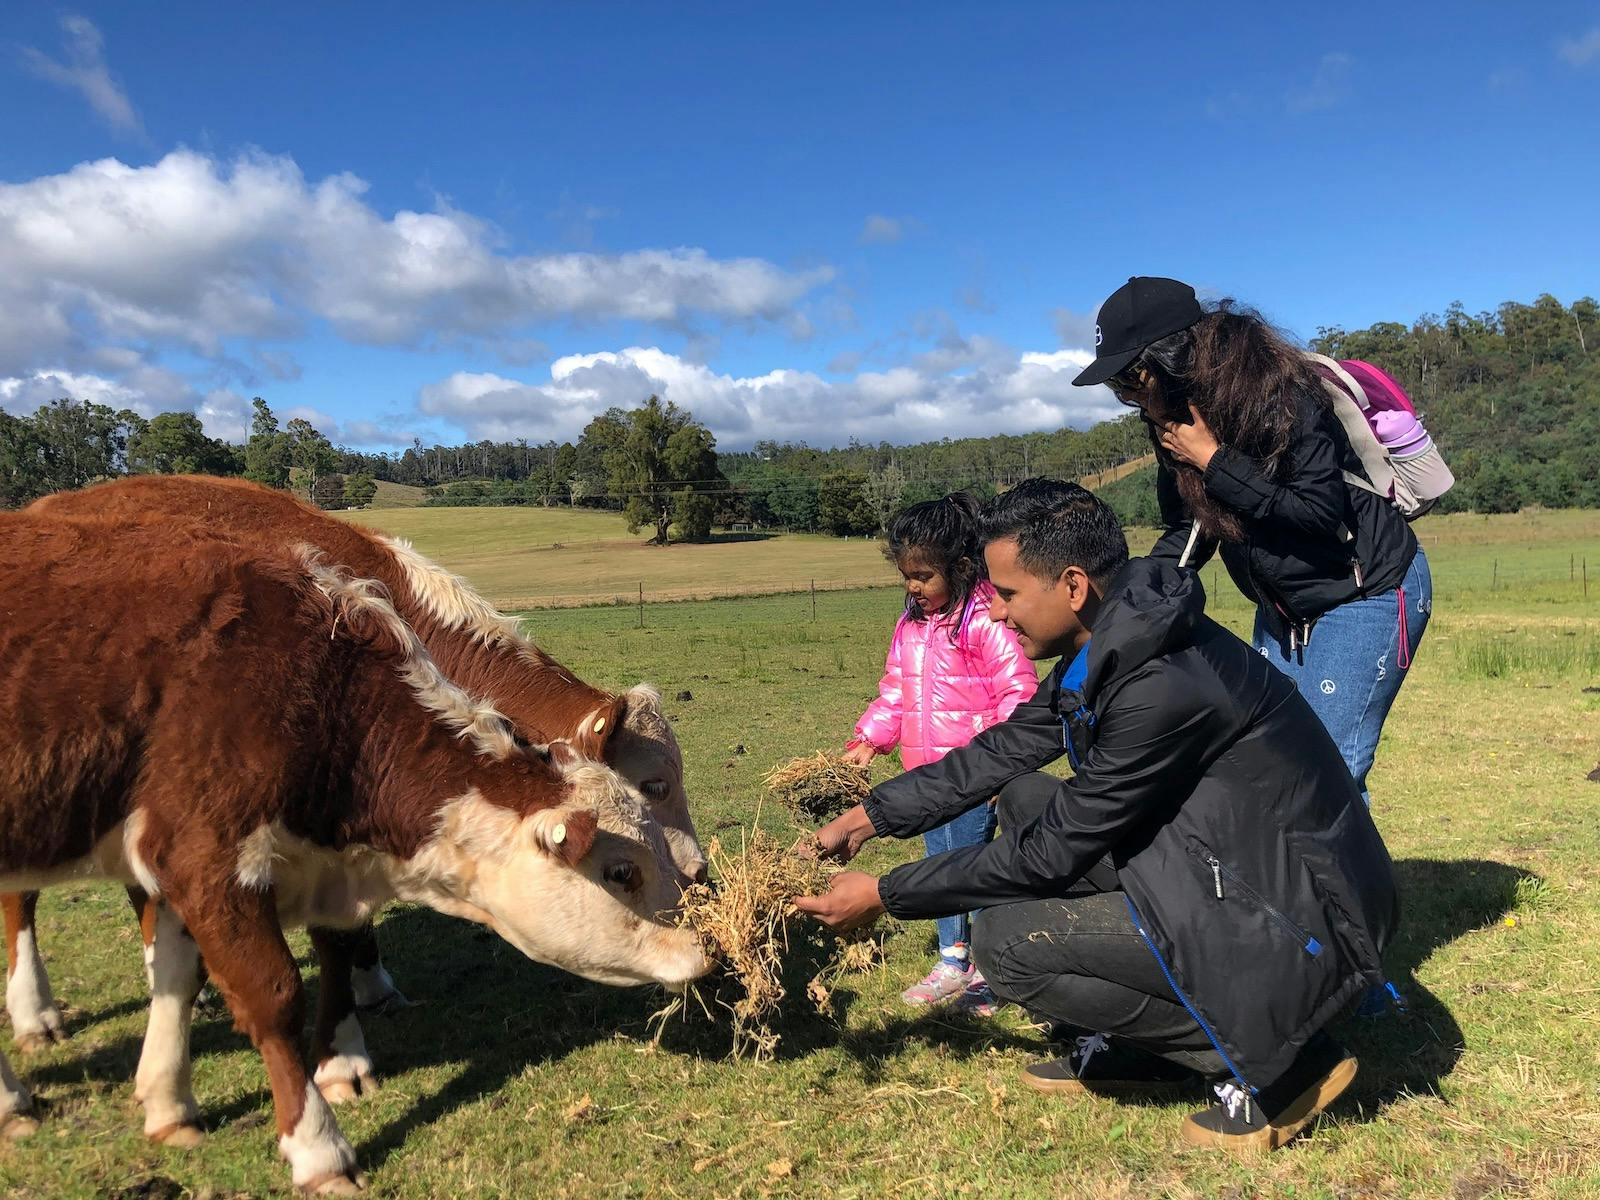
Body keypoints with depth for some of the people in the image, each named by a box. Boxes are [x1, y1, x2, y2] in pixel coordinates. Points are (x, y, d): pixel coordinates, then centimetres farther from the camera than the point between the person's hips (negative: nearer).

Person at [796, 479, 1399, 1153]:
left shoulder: (1163, 688, -28)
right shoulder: (1105, 647, 0)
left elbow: (1054, 850, -20)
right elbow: (998, 753, 10)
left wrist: (883, 897, -11)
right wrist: (866, 819, 8)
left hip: (1297, 925, -9)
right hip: (1225, 873, 9)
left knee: (1002, 940, -14)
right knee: (1023, 799, 7)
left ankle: (1282, 1063, -2)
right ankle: (1131, 1047, 15)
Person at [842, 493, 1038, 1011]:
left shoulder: (985, 623, -15)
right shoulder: (910, 626, 9)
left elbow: (1020, 691, -16)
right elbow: (893, 692, 16)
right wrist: (868, 740, 7)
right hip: (926, 775, 8)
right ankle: (953, 963, 31)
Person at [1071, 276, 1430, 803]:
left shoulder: (1278, 394, -25)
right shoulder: (1173, 419, -3)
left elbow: (1320, 512, -30)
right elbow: (1186, 533, 5)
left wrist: (1213, 461, -27)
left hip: (1368, 591, -8)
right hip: (1283, 603, 8)